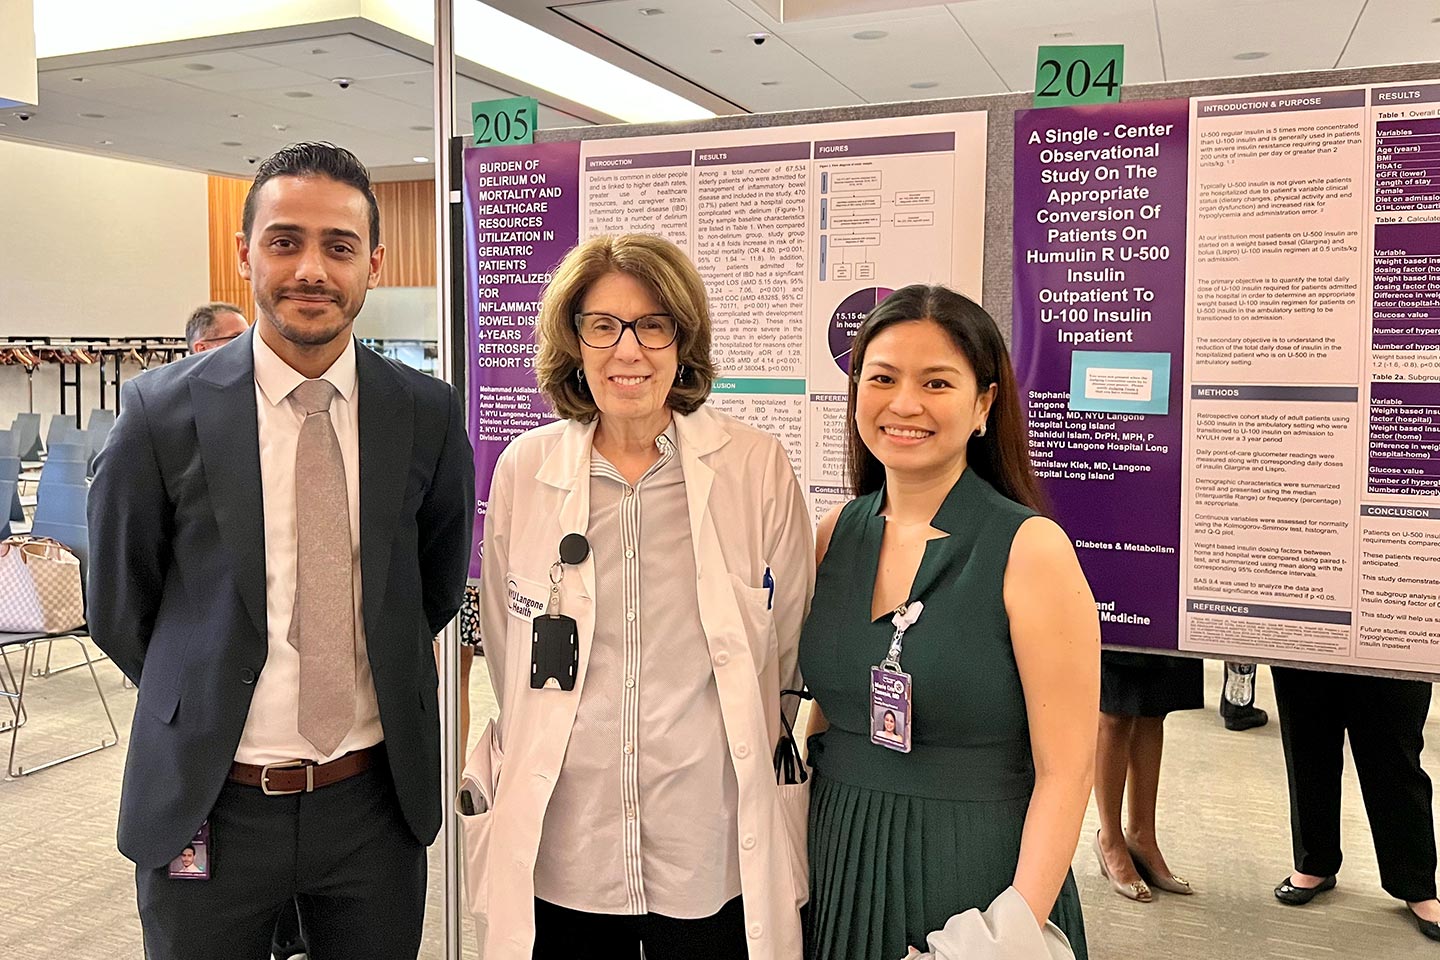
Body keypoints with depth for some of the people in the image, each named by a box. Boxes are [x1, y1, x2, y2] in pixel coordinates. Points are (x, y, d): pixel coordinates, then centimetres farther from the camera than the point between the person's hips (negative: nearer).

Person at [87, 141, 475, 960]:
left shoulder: (429, 414, -5)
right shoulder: (163, 411, -9)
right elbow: (119, 611, 3)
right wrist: (211, 704, 9)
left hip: (376, 798, 2)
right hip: (208, 805, -1)